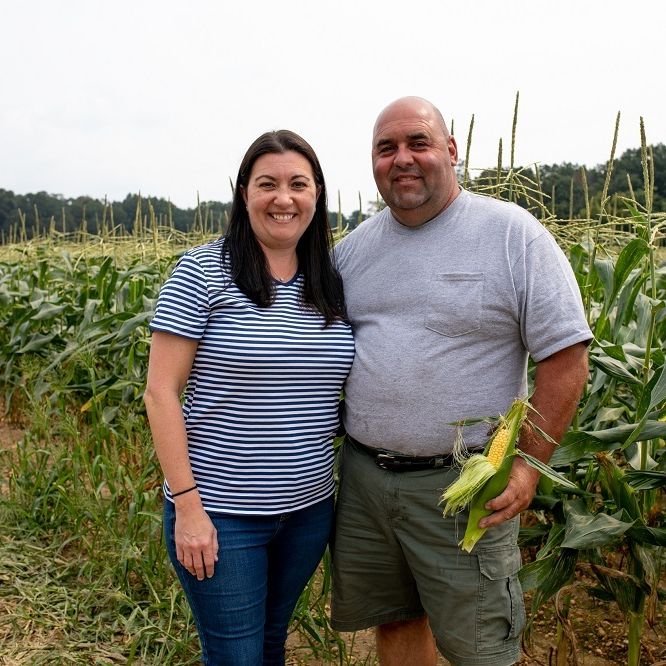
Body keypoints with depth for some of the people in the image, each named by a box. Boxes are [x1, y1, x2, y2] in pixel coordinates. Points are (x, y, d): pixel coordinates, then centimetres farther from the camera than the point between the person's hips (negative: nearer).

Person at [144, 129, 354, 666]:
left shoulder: (332, 285, 4)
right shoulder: (202, 272, -11)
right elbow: (161, 392, -12)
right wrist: (187, 504, -15)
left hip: (309, 508, 5)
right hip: (219, 511, -4)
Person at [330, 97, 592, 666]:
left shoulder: (512, 233, -8)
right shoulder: (354, 247, 7)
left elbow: (566, 356, -8)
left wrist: (529, 462, -14)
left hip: (462, 485, -4)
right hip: (362, 475, 5)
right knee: (394, 620, 20)